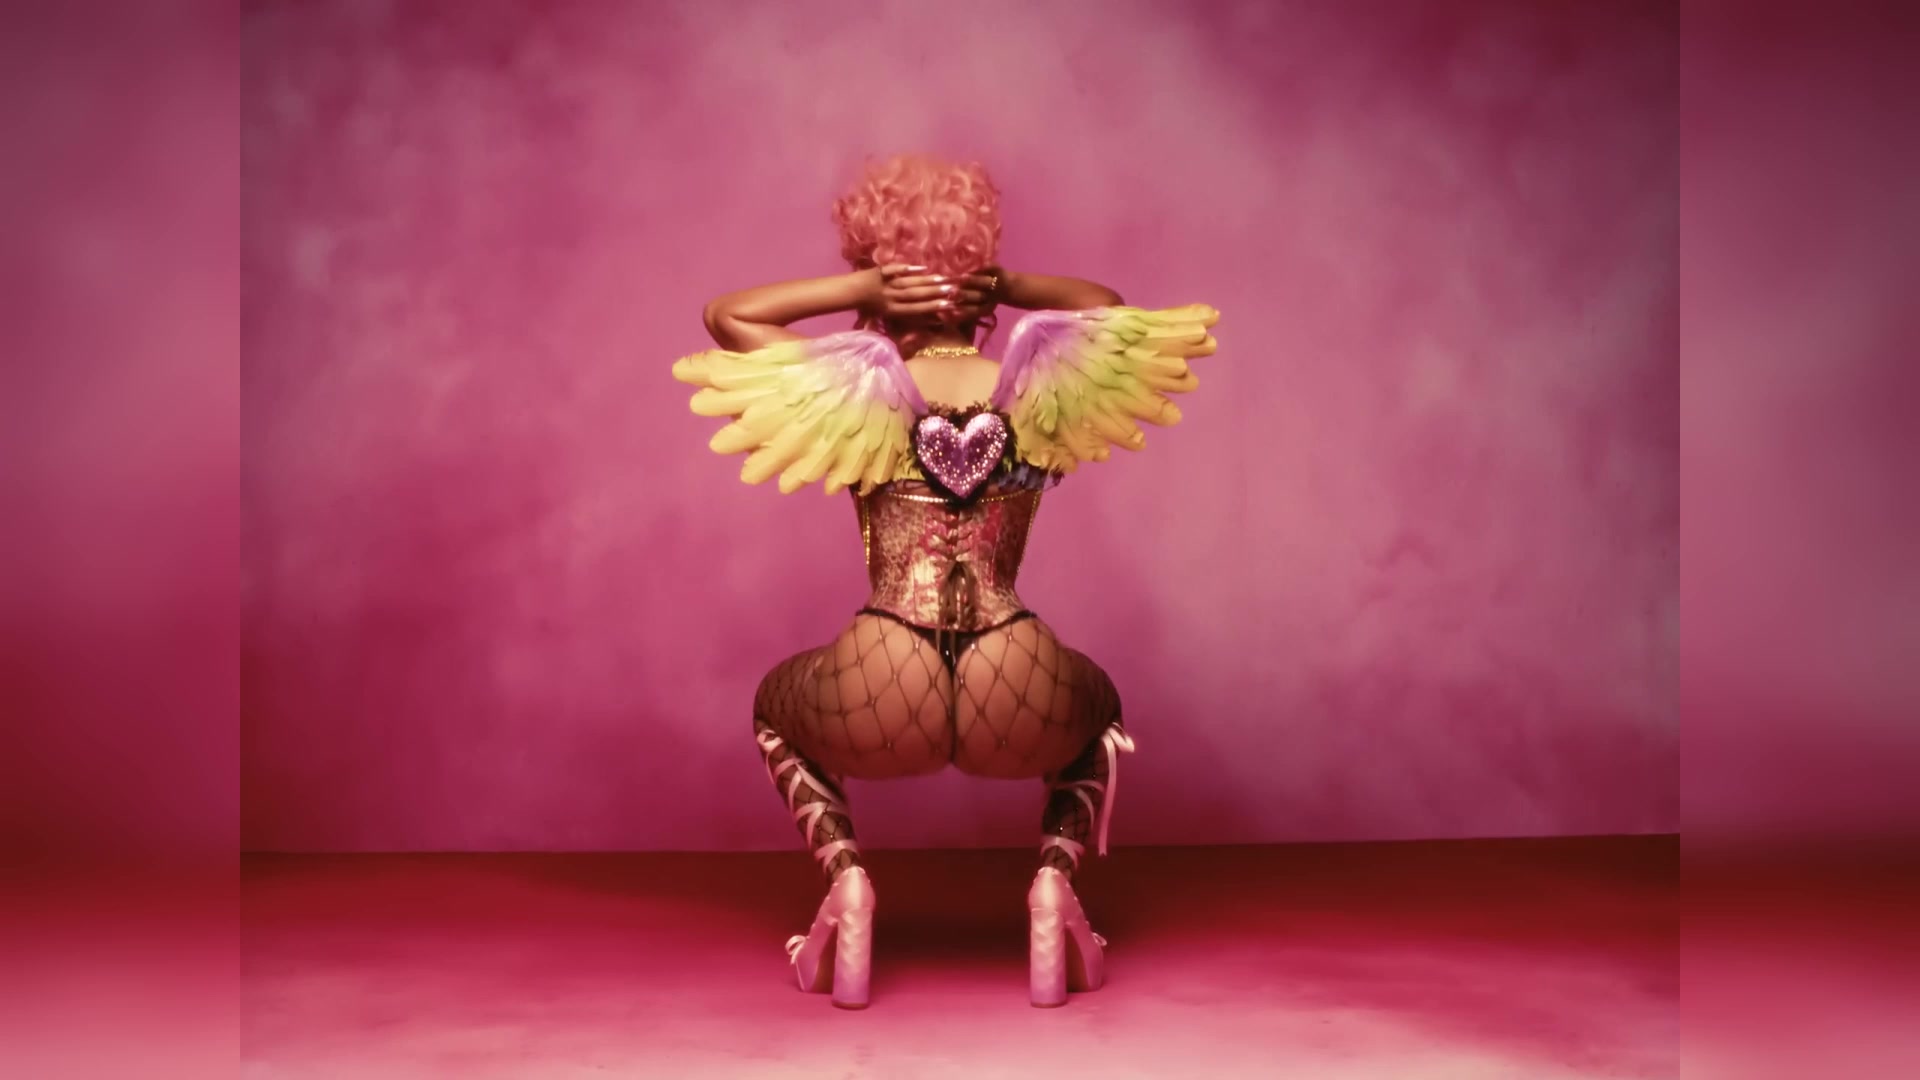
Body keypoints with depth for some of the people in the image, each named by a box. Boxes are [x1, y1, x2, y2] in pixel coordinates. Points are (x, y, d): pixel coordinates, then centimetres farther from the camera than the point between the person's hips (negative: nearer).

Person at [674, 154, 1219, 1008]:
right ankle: (1055, 877, 11)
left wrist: (860, 285, 9)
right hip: (1017, 711, 1)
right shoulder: (1039, 392, 5)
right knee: (1097, 709, 38)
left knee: (776, 706, 35)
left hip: (884, 710, -1)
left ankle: (843, 877, 12)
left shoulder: (861, 396, 2)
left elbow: (729, 313, 16)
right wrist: (1009, 284, 14)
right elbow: (1109, 310, 27)